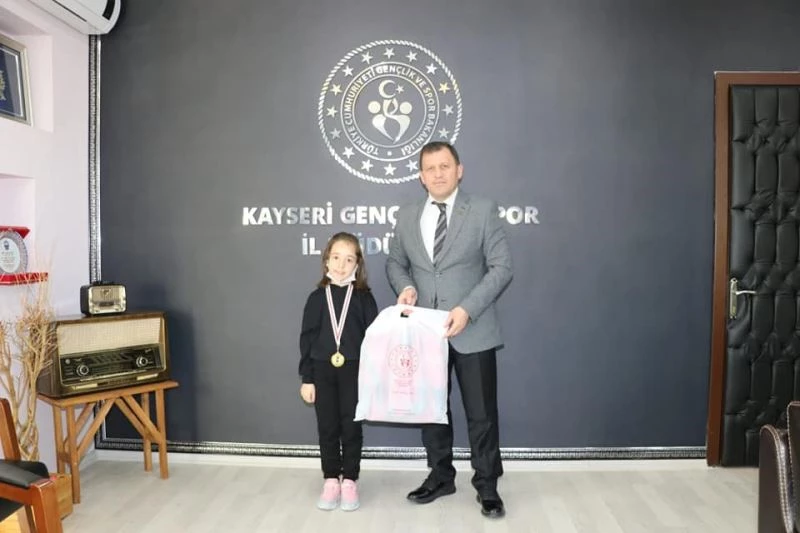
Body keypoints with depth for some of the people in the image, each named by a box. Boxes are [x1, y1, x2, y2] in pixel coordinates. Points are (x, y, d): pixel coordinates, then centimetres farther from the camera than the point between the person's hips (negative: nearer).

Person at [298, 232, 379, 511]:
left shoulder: (364, 297, -2)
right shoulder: (317, 297, 1)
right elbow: (307, 338, 3)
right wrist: (306, 378, 0)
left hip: (354, 371, -1)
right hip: (323, 372, 2)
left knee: (351, 427, 7)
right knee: (327, 428, 10)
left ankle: (349, 482, 22)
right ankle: (331, 481, 24)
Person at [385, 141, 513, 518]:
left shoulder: (483, 210, -3)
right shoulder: (406, 217, 8)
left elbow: (502, 267, -8)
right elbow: (395, 262, 16)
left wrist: (467, 309, -20)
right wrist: (405, 286, -8)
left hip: (473, 331, -3)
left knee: (481, 413, 6)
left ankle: (487, 486, 25)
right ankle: (440, 477, 34)